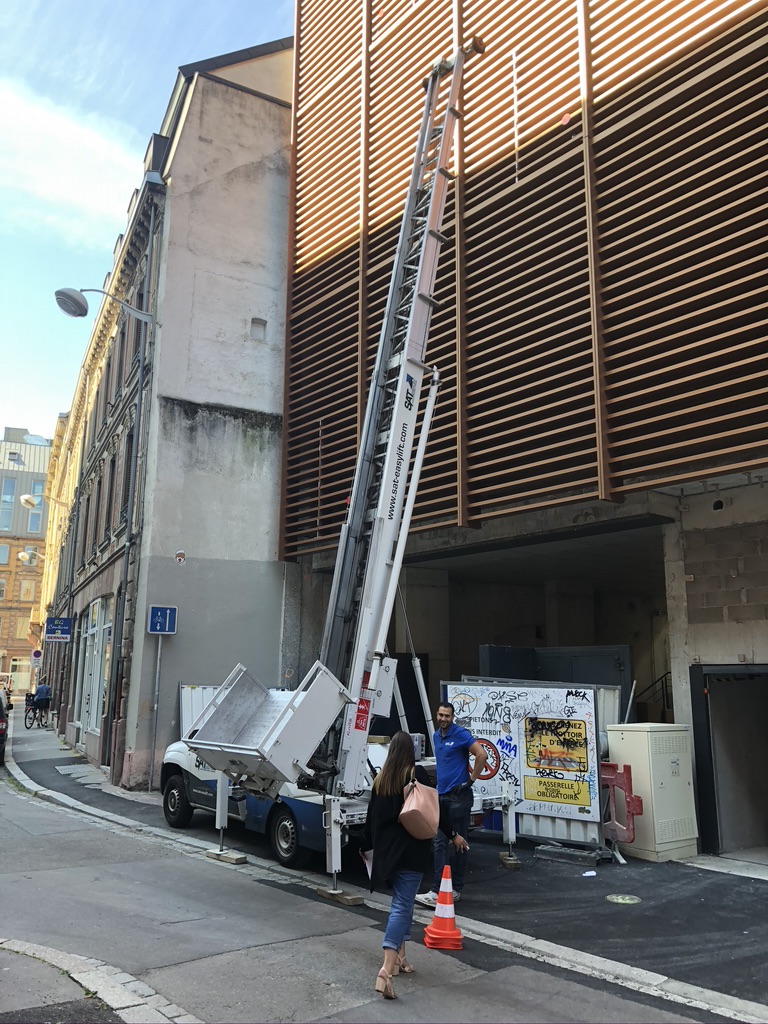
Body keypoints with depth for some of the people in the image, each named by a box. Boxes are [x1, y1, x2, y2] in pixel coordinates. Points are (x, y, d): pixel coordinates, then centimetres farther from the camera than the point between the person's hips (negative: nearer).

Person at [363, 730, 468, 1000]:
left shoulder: (380, 778, 8)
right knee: (402, 905, -9)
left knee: (400, 901, 21)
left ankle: (399, 957, 25)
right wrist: (453, 835, 3)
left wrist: (368, 846, 24)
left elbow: (372, 816, 14)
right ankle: (386, 968, -20)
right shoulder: (417, 773, -7)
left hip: (386, 849, 6)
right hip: (410, 849, -6)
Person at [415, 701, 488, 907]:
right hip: (441, 795, 7)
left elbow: (482, 755, -20)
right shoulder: (436, 736, 12)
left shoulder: (460, 734, -12)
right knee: (439, 843, 3)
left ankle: (456, 889, 14)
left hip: (458, 796, -7)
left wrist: (471, 779, -14)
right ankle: (437, 890, 4)